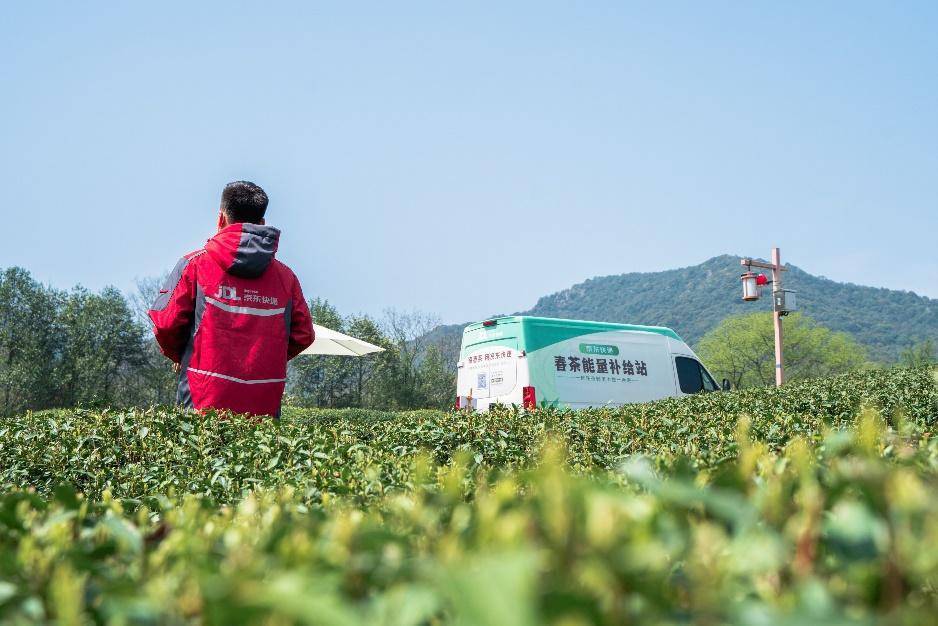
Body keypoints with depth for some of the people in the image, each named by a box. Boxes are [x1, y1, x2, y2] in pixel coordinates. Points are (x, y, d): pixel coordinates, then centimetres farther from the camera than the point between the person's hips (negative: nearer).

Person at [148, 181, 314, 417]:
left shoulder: (195, 263, 1)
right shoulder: (285, 276, 9)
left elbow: (166, 324, -2)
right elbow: (303, 335, 10)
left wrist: (179, 355, 18)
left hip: (204, 402, -2)